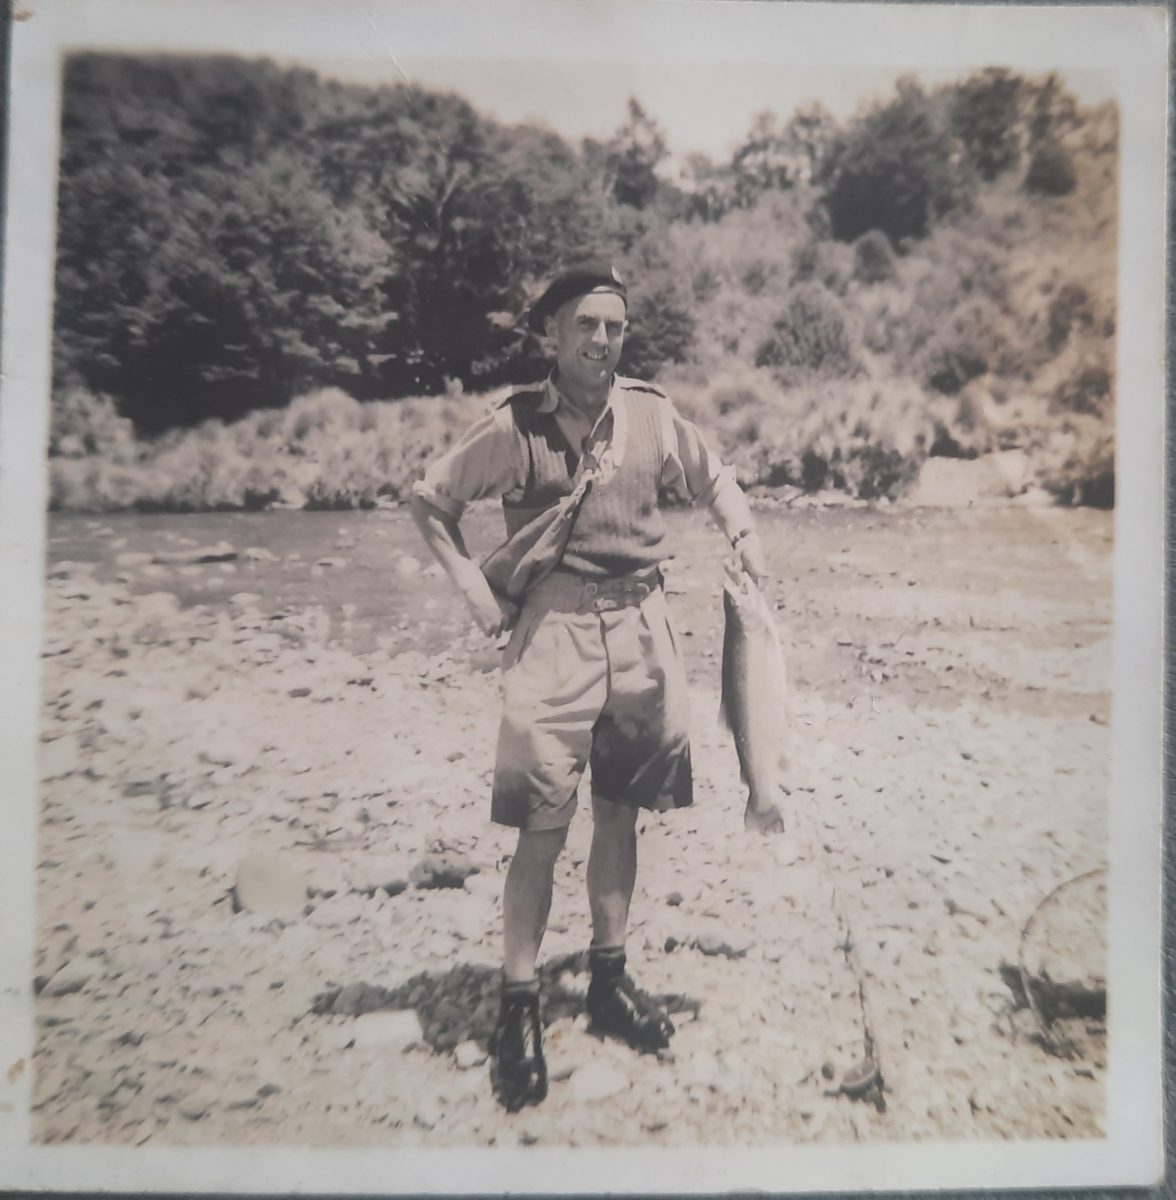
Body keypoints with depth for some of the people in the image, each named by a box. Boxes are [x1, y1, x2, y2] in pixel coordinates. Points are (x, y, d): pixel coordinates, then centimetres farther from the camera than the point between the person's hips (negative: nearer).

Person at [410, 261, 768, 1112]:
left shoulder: (652, 414, 4)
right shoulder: (516, 425, -3)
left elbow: (716, 481, 20)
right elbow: (430, 501, 6)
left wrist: (746, 539, 2)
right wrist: (476, 591, -2)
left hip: (639, 626, 3)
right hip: (552, 628, -3)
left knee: (619, 813, 12)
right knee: (544, 827, -3)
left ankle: (610, 979, 28)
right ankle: (520, 1007, 13)